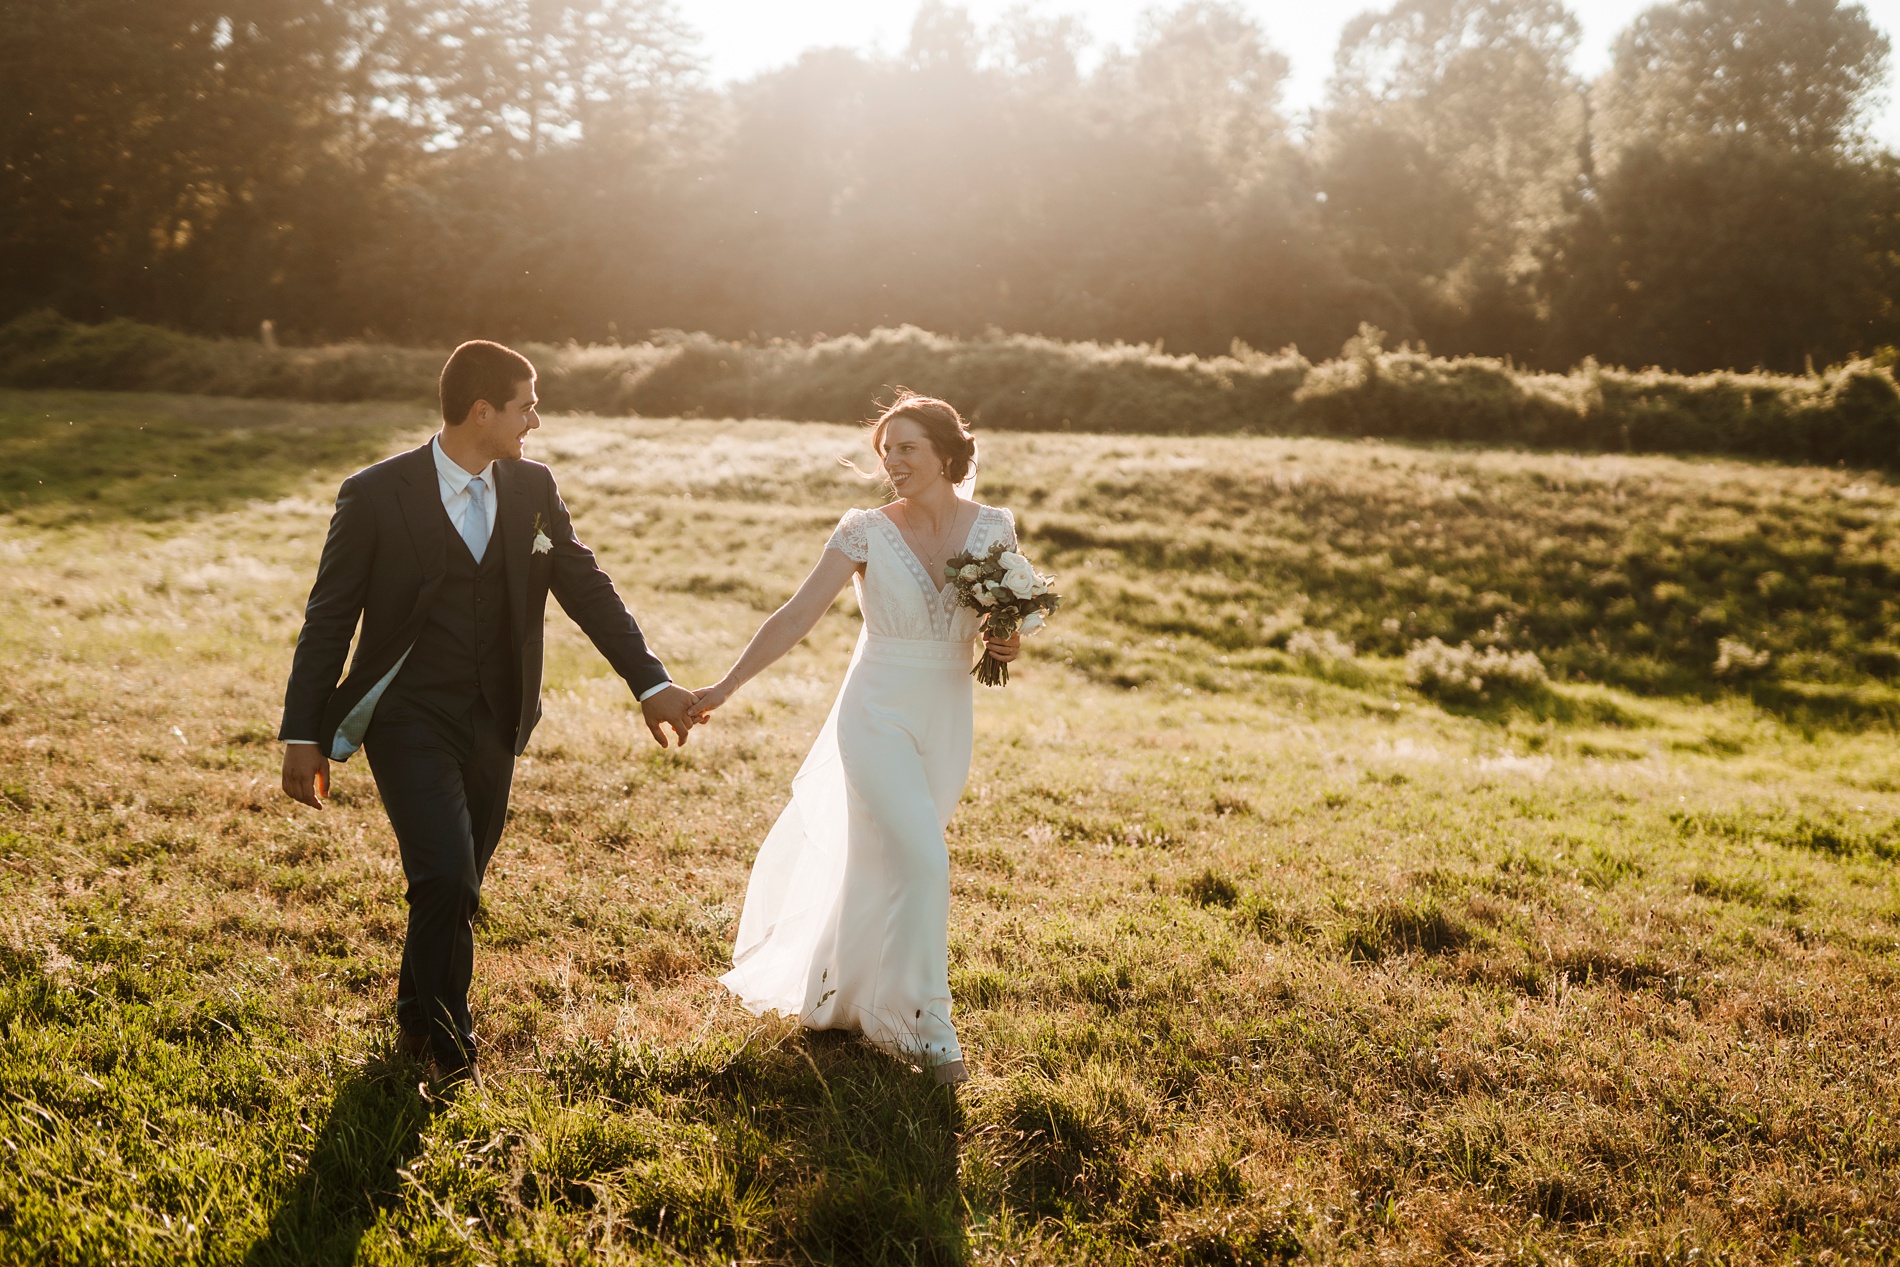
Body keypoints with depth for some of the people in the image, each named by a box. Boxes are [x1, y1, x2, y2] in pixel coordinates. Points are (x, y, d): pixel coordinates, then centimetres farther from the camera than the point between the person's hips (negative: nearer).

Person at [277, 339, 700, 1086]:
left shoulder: (533, 489, 2)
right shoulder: (375, 495, -10)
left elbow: (587, 589, 3)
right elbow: (329, 619, -6)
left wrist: (651, 682, -7)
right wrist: (303, 736, -7)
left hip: (493, 724, 5)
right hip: (409, 719, -4)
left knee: (457, 885, 14)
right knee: (446, 877, -16)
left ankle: (416, 1019, 37)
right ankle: (447, 1039, 7)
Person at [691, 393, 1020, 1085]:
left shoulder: (993, 527, -1)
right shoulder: (865, 532, -9)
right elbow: (795, 617, -10)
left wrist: (1009, 644, -12)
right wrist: (725, 686, -15)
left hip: (946, 721, 4)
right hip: (878, 716, -3)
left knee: (880, 868, 15)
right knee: (922, 861, -16)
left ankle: (830, 998, 37)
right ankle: (925, 1027, -1)